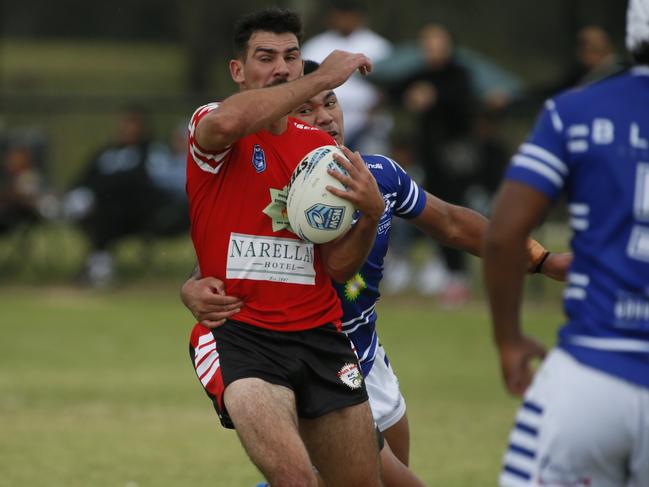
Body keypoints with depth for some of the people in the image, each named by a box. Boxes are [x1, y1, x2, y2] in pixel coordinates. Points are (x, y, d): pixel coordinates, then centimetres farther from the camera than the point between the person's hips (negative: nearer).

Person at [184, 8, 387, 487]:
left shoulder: (321, 145, 14)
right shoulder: (209, 127, -2)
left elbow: (336, 263, 11)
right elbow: (226, 122, -30)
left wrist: (371, 214, -10)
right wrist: (323, 78, -22)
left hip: (319, 335, 6)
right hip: (237, 334, -6)